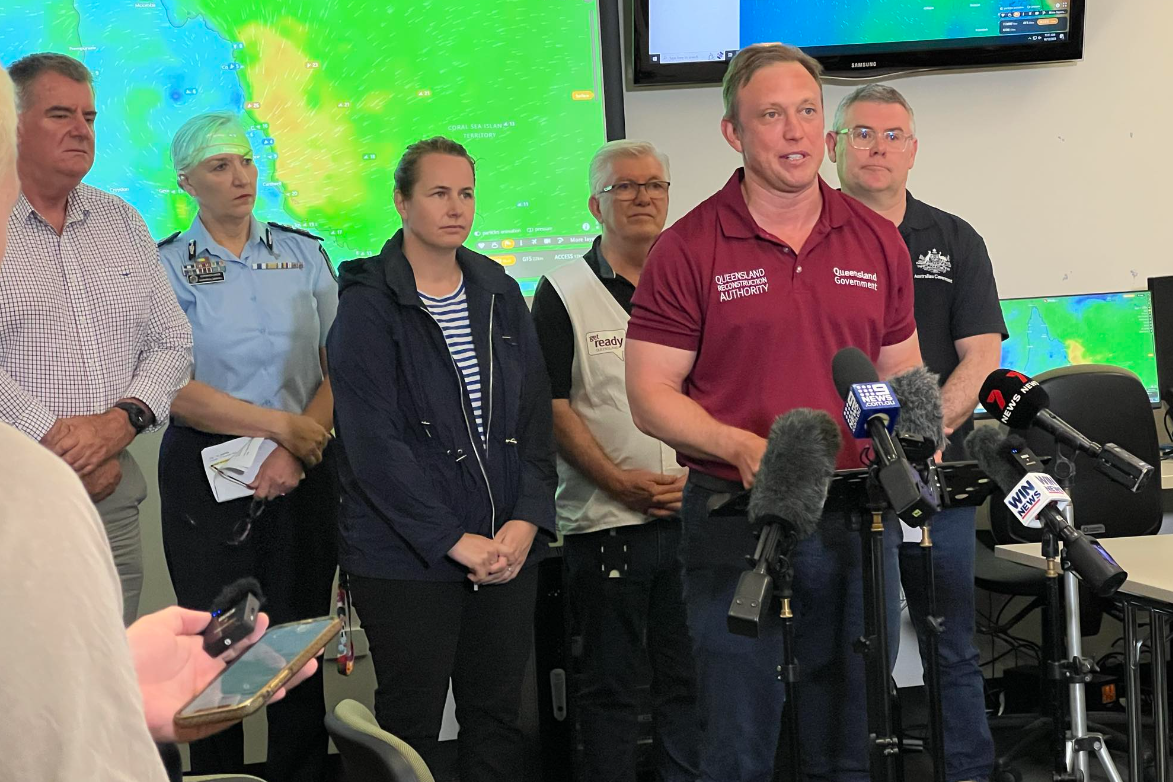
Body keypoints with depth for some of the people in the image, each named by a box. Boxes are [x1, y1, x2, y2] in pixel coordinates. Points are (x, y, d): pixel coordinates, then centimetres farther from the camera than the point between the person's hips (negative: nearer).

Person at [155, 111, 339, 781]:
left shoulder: (304, 253, 9)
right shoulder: (168, 267, 1)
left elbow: (341, 367, 3)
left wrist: (294, 453, -10)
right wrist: (281, 424, -11)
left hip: (305, 473, 2)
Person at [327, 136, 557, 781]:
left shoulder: (500, 296, 12)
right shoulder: (368, 306, -5)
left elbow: (535, 417, 9)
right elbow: (373, 444, -13)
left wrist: (527, 520, -6)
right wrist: (453, 540, -16)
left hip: (507, 546, 5)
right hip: (408, 557, -5)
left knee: (499, 716, 8)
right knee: (412, 725, 1)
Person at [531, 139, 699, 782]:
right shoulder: (564, 292, 1)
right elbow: (552, 406, -4)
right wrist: (619, 481, -13)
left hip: (691, 512, 3)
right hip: (604, 518, -3)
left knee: (689, 676, 7)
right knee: (612, 685, 4)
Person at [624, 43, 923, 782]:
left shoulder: (877, 241, 9)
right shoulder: (689, 248, -3)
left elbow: (902, 374, 16)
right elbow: (651, 395, -4)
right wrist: (741, 447, -19)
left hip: (860, 519, 3)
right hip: (737, 520, -3)